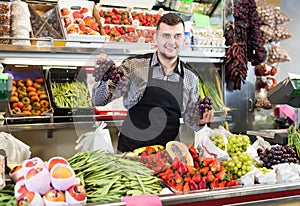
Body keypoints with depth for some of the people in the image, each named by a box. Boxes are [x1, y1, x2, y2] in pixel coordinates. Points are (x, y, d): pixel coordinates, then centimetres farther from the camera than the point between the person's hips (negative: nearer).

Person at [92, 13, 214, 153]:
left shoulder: (190, 78, 5)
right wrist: (104, 78, -22)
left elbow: (190, 120, 16)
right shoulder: (133, 65, -3)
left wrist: (200, 121, -6)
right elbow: (99, 101, -3)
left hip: (168, 152, 3)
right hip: (130, 150, -3)